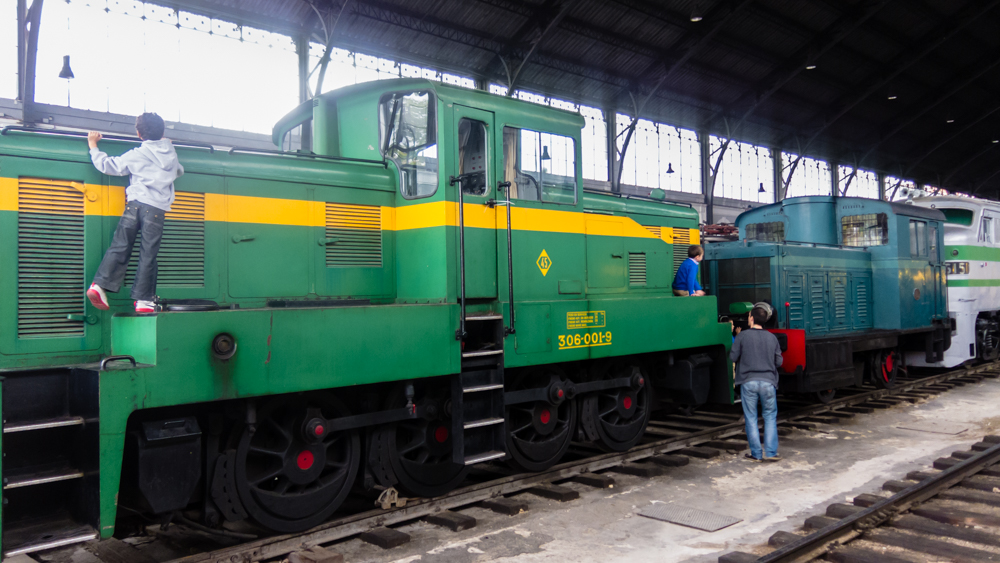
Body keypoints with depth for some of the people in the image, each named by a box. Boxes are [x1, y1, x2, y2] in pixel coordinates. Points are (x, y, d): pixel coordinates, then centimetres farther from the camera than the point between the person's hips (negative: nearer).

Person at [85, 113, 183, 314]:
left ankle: (99, 285, -10)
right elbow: (179, 171, 34)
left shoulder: (137, 154, 6)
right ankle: (143, 300, -2)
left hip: (135, 203, 0)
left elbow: (107, 165, 8)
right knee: (147, 255, -1)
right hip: (157, 208, 0)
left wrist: (93, 145, 21)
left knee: (119, 248, 2)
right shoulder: (170, 151, 14)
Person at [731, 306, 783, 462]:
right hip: (768, 381, 2)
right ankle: (770, 452, 6)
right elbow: (779, 361, 9)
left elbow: (733, 357, -2)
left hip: (748, 382, -2)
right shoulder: (771, 338, 5)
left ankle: (756, 453, 9)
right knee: (770, 416, 11)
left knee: (751, 418, 6)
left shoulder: (742, 336, -4)